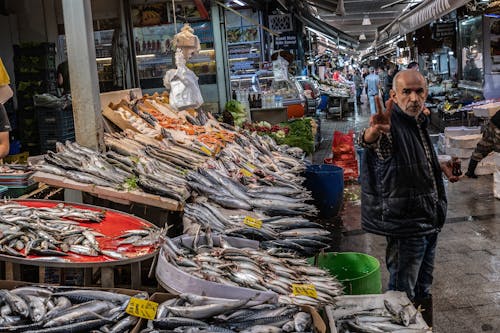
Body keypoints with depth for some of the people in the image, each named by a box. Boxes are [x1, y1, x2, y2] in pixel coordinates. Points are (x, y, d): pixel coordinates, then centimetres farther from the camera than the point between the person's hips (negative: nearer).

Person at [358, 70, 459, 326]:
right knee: (403, 294, 4)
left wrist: (439, 167, 14)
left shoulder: (419, 122, 8)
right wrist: (374, 131, -65)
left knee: (423, 288, 24)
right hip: (405, 225, -9)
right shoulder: (391, 125, -19)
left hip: (429, 220, 9)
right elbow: (369, 142, -44)